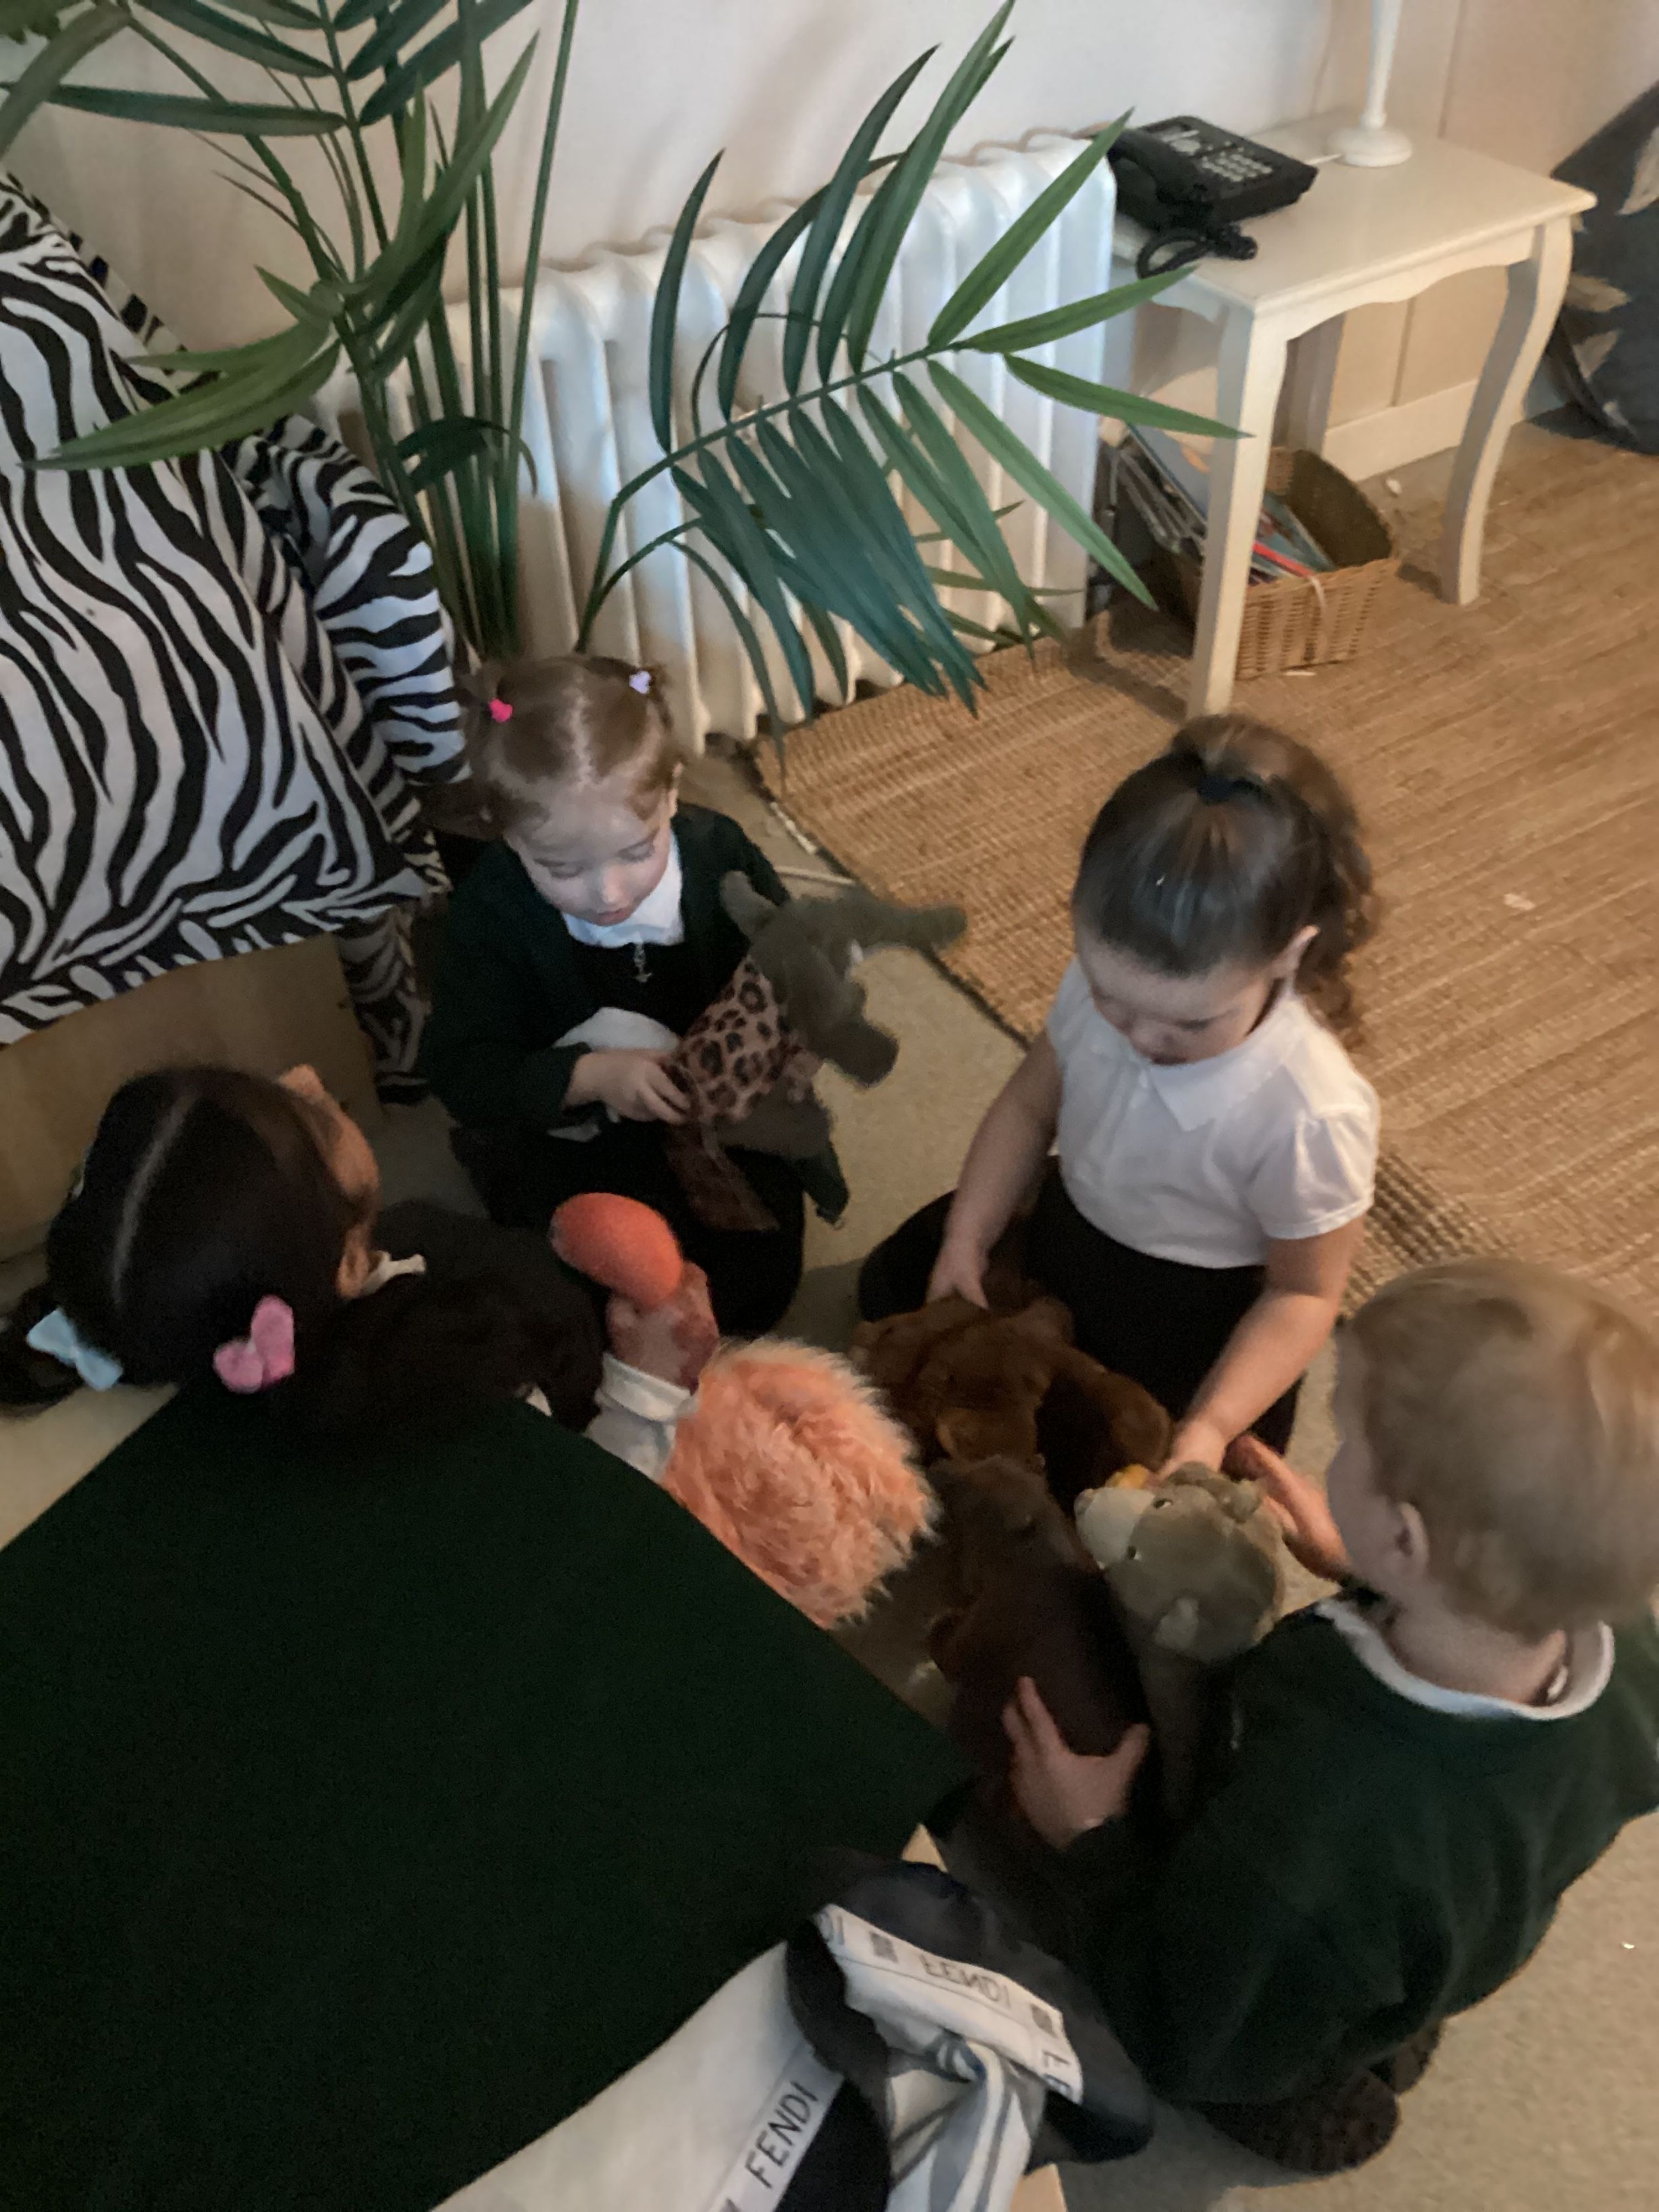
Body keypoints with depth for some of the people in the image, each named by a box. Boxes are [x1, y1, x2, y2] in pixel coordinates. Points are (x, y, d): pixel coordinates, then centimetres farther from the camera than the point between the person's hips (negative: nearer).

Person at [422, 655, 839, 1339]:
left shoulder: (719, 854, -14)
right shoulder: (491, 909, -17)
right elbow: (461, 1066, -18)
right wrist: (591, 1076, -33)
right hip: (569, 1146, -1)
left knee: (753, 1298, -5)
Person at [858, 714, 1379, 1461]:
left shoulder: (1312, 1115, -37)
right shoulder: (1107, 980, -23)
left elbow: (1304, 1293, -21)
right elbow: (1028, 1104, -3)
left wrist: (1211, 1428, -32)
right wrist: (966, 1241, -12)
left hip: (1191, 1322, -5)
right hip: (1064, 1224, 5)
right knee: (893, 1285, 15)